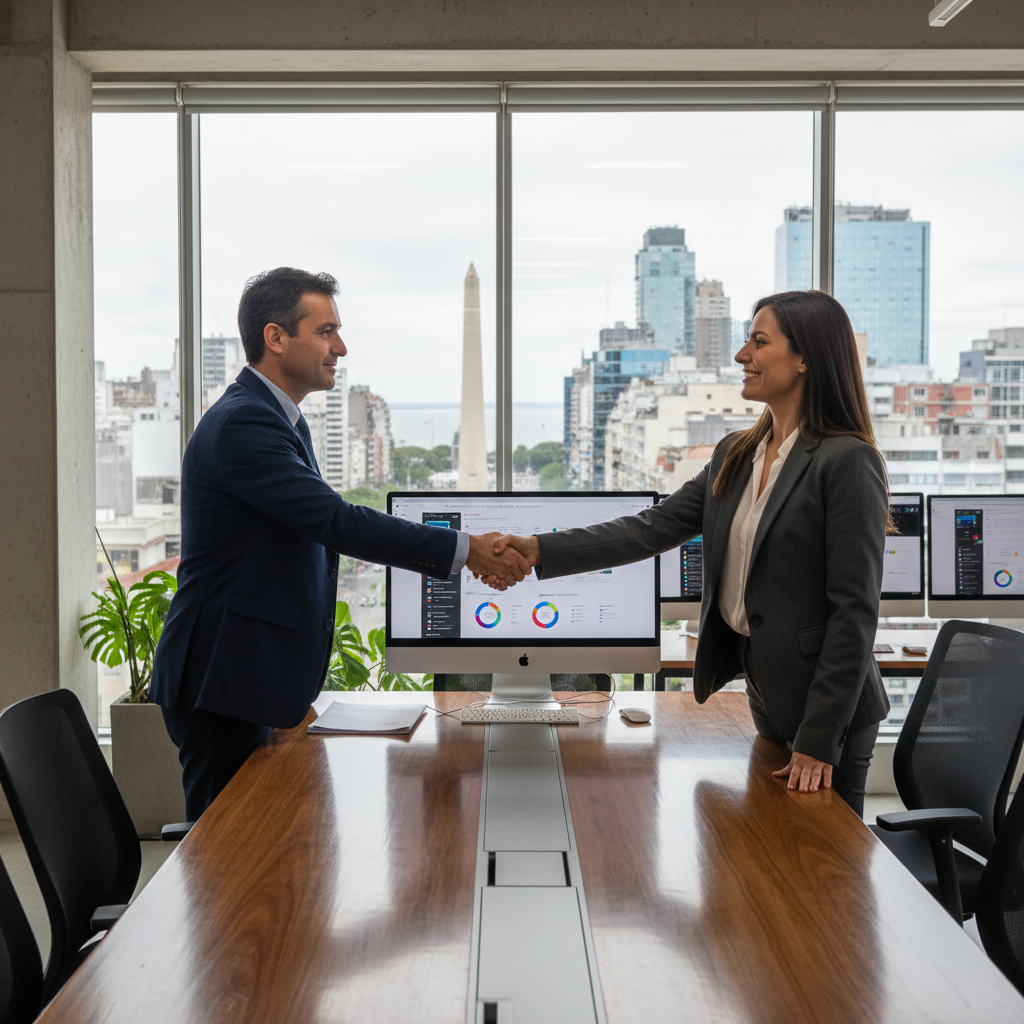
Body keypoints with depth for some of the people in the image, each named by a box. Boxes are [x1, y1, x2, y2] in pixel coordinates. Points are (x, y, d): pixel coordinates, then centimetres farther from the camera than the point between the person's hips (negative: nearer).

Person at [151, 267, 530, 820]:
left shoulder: (281, 420, 15)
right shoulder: (241, 423, -19)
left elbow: (324, 530, 18)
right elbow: (334, 521, -25)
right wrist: (463, 549, -22)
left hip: (248, 678, 10)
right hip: (221, 679, -10)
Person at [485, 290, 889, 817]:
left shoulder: (849, 462, -16)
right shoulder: (735, 455, 8)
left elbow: (854, 610, -18)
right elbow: (654, 527, 1)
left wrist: (819, 739, -18)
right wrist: (538, 550, -10)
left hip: (829, 712, -7)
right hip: (767, 697, 7)